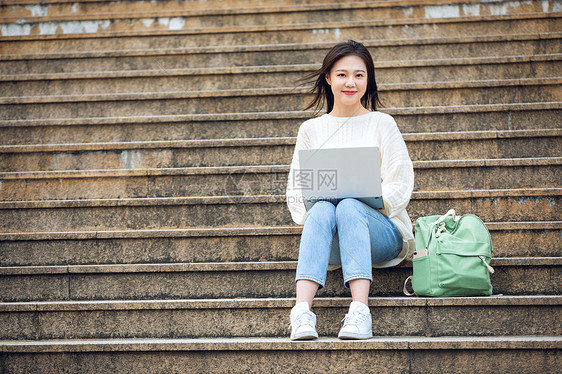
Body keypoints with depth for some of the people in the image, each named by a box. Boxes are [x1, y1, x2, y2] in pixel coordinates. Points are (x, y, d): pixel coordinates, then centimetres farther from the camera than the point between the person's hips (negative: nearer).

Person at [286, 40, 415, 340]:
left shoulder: (382, 124, 10)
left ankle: (360, 310, -47)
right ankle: (302, 310, -49)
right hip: (330, 242, 1)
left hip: (382, 231, -1)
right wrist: (313, 211, -11)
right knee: (322, 209, -33)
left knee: (349, 207, -34)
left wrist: (367, 202, -15)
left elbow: (400, 187, 2)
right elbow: (296, 189, 11)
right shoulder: (310, 129, 16)